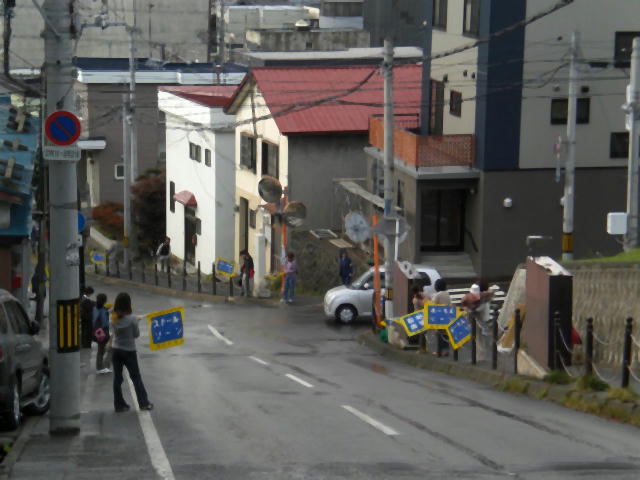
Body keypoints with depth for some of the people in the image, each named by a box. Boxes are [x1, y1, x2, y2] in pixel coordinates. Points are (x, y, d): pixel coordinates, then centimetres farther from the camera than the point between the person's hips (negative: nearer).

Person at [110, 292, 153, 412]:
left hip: (115, 350, 3)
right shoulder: (132, 319, -19)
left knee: (117, 378, 10)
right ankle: (144, 403, 16)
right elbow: (136, 334, -7)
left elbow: (112, 331, 3)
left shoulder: (113, 318, -7)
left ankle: (119, 404, 14)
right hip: (129, 351, -3)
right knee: (136, 377, 10)